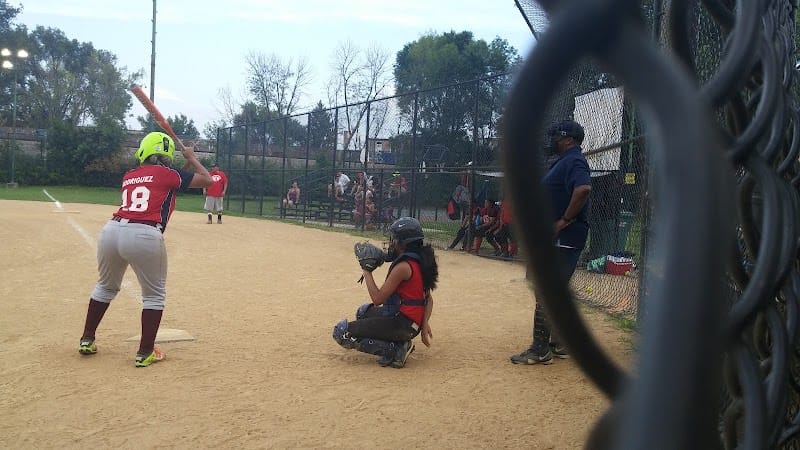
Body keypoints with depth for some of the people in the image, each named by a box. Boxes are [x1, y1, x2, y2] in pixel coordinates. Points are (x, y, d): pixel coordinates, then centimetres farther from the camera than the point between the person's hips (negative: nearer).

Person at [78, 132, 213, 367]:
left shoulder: (128, 176, 23)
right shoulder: (167, 174, 9)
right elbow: (207, 180, 16)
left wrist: (184, 168, 37)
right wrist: (191, 158, 30)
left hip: (111, 230, 6)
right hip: (144, 236, -5)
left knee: (106, 286, 28)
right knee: (155, 294, 13)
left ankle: (87, 340, 36)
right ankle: (145, 353, 13)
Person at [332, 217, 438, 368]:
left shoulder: (403, 266, -20)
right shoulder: (420, 262, 9)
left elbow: (377, 299, -18)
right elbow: (429, 299, 9)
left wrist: (367, 272, -6)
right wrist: (424, 324, -1)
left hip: (401, 324, -10)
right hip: (413, 323, 10)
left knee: (341, 332, -8)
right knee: (363, 311, 33)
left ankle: (394, 350, -9)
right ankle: (398, 342, 11)